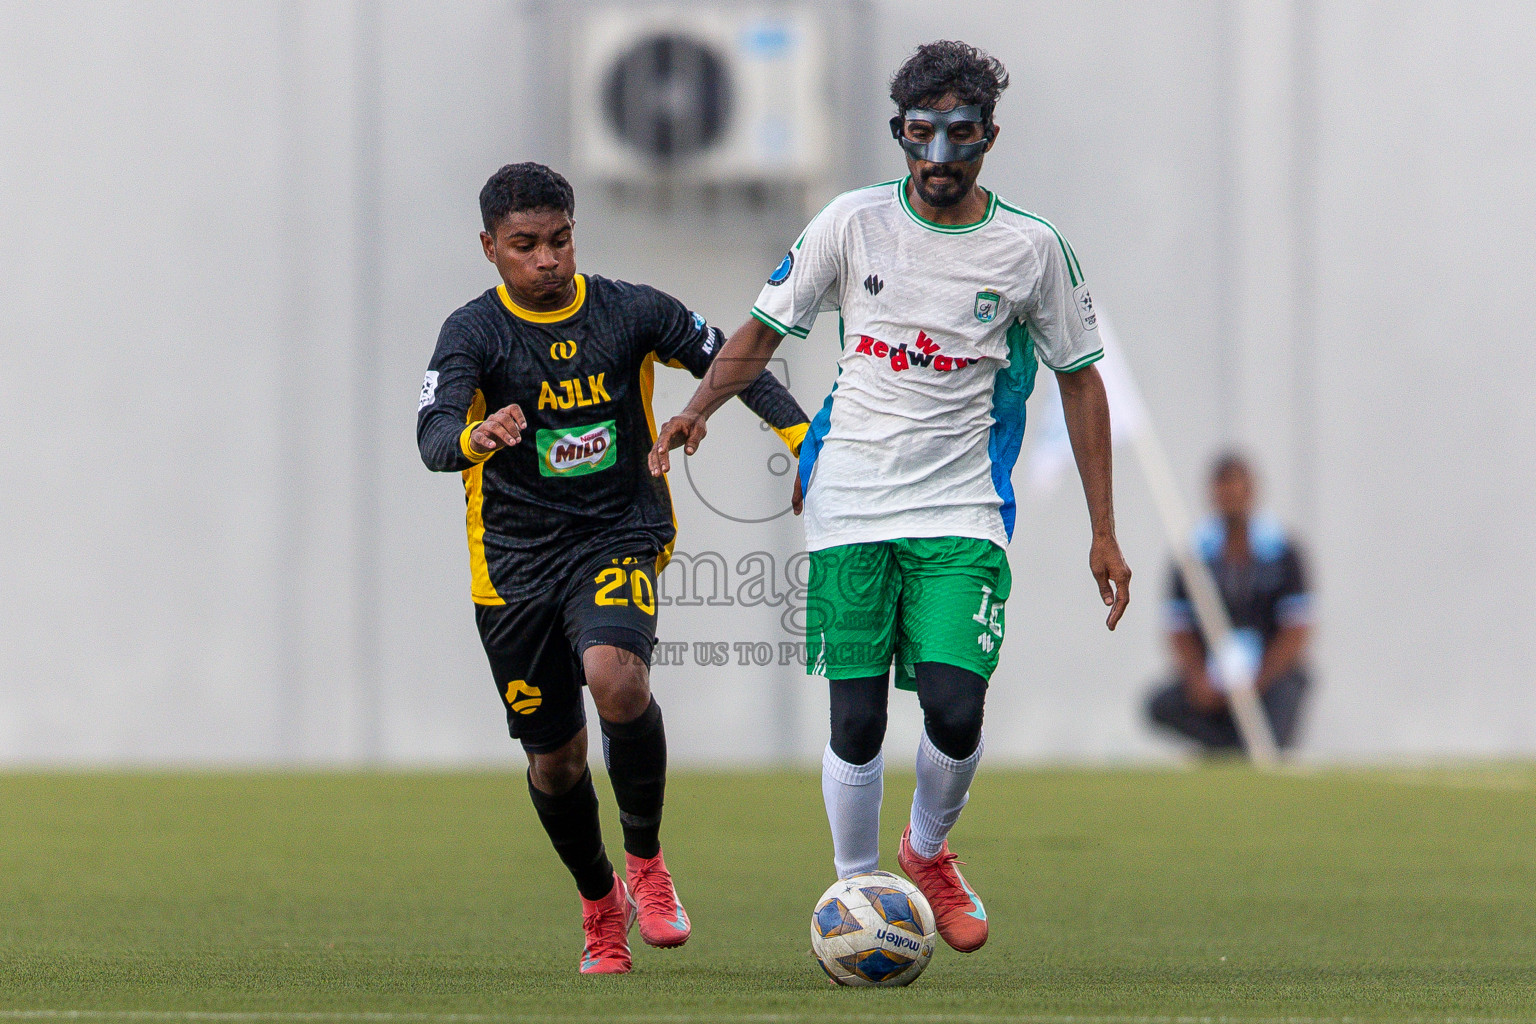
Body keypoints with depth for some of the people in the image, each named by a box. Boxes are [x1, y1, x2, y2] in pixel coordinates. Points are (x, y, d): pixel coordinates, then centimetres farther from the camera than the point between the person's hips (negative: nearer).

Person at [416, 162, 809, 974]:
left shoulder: (631, 312, -2)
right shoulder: (474, 332, -8)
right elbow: (432, 437, -24)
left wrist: (803, 436, -2)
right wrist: (474, 436, -47)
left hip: (620, 535, -1)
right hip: (516, 561, 1)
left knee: (615, 677, -31)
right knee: (554, 759, 7)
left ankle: (646, 860, -9)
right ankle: (600, 901, 34)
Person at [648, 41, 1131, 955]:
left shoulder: (1031, 248, 1)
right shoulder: (854, 223, 1)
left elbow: (1081, 380, 10)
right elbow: (766, 331, 10)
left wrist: (1103, 532, 8)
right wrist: (698, 410, -9)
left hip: (962, 511, 0)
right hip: (851, 506, 0)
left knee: (955, 713, -14)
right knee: (857, 721, -3)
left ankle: (929, 850, 16)